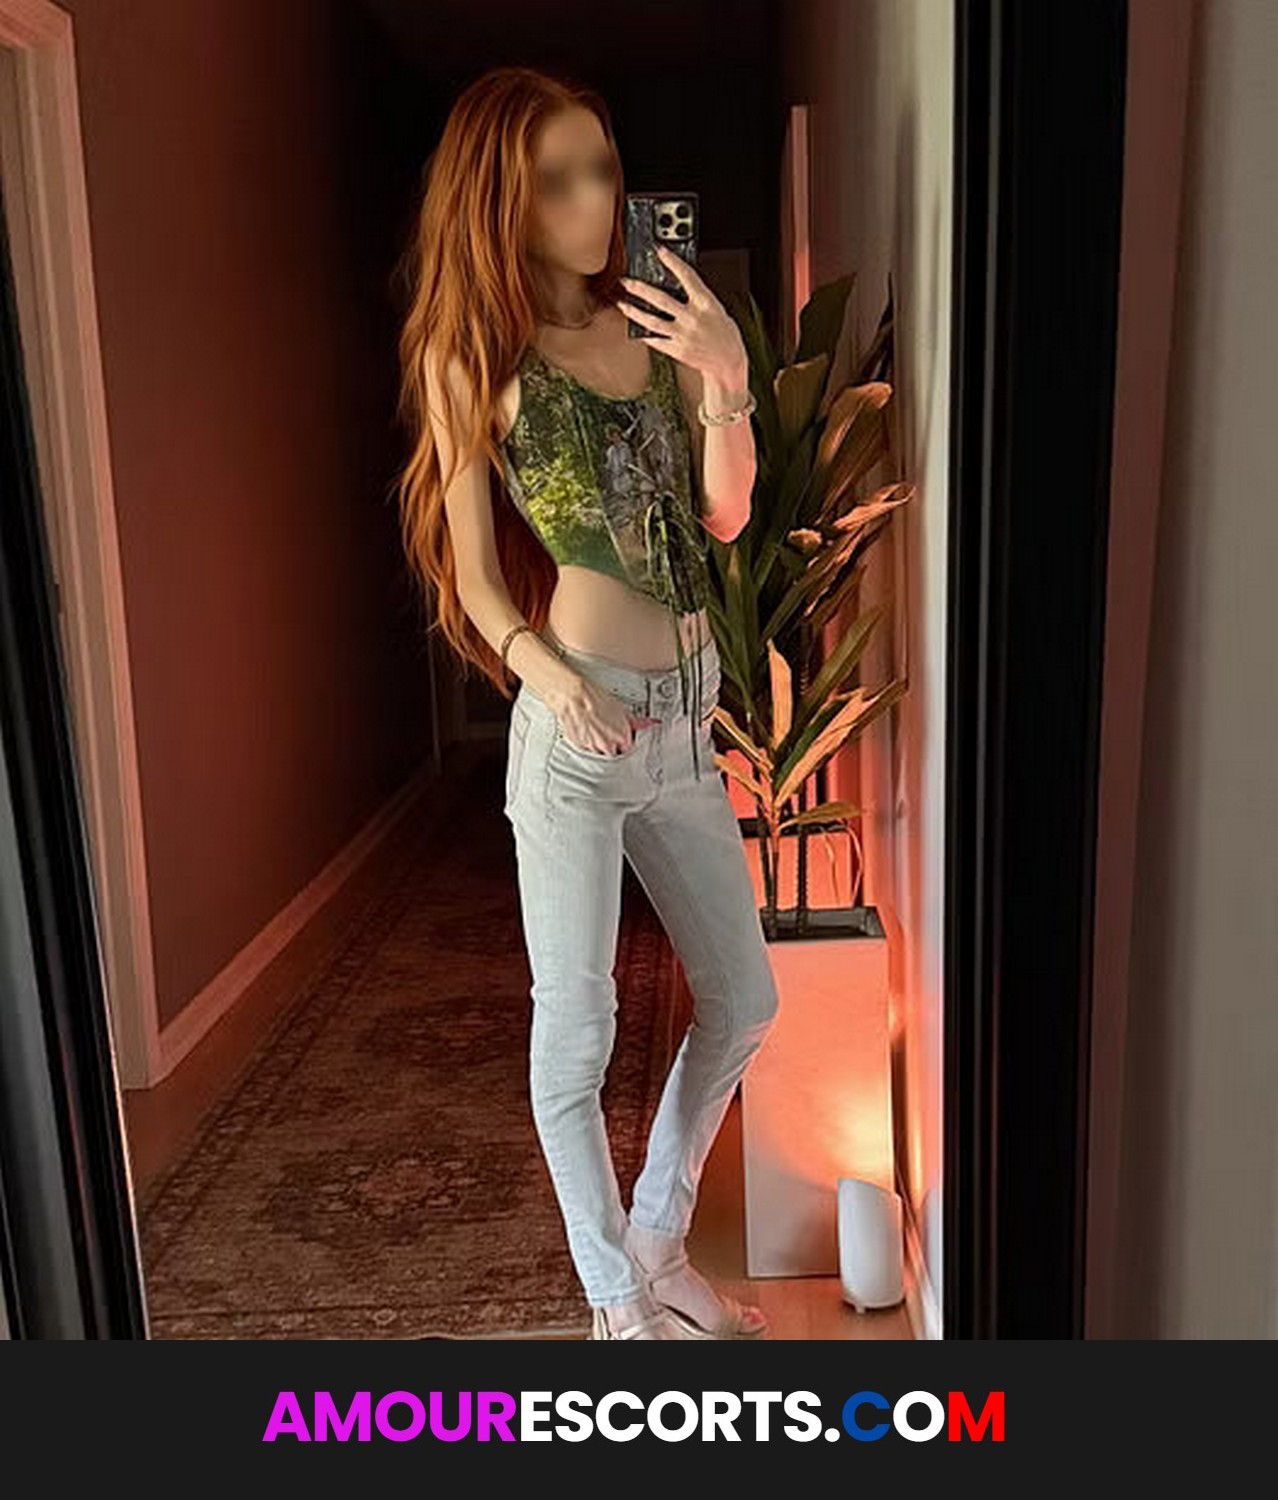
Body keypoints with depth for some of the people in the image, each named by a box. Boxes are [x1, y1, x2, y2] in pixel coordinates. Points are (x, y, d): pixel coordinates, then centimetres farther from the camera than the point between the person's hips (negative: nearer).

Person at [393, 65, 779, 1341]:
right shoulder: (471, 354, -2)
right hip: (576, 723, -5)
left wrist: (728, 382, -11)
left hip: (686, 712, 6)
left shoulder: (655, 324, 9)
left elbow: (724, 516, 5)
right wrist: (541, 667, -20)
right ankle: (616, 1301, 28)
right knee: (577, 1028, 5)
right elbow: (472, 568, -2)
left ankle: (658, 1244, 37)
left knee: (743, 1002, 14)